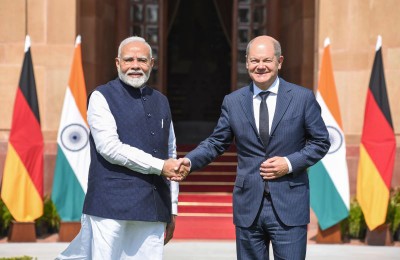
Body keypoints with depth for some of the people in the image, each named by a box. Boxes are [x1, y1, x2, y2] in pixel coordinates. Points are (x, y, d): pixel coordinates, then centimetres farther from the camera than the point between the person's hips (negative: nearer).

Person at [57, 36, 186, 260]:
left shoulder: (161, 102, 18)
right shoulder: (102, 97, 1)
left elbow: (171, 156, 21)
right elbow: (110, 147, -11)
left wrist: (172, 210, 18)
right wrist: (160, 166, -12)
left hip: (153, 209, 5)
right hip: (111, 206, -5)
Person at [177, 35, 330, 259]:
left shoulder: (303, 97, 1)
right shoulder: (233, 102, 7)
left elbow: (321, 142, 4)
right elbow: (216, 143, 10)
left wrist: (290, 163, -10)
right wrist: (189, 161, -8)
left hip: (289, 207, -2)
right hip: (248, 205, 3)